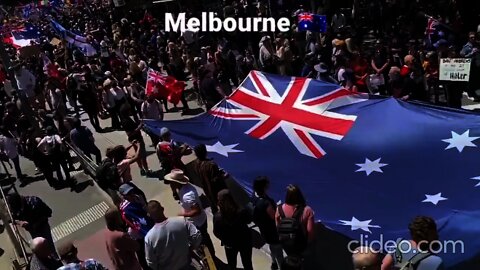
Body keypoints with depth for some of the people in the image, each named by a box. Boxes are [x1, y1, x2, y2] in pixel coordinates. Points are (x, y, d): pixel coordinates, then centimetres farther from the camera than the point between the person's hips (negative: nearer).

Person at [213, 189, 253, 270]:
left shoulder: (217, 217, -31)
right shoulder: (242, 212, -30)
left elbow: (216, 233, -13)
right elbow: (248, 221, -7)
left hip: (230, 245, 0)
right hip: (245, 241, 0)